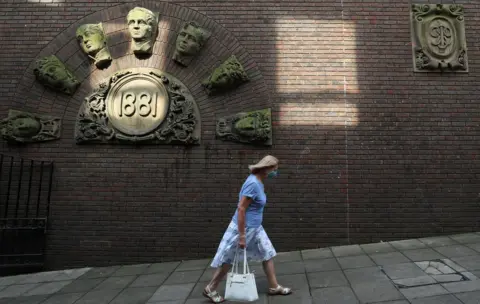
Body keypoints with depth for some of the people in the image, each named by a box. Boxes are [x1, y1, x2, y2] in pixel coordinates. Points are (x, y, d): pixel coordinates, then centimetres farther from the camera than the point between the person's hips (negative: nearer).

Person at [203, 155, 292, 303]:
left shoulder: (258, 181, 6)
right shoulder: (253, 184, -25)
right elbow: (241, 209, -27)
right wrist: (242, 236, -25)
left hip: (255, 228, 9)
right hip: (243, 227, -9)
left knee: (268, 254, 13)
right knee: (228, 261, 5)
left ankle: (274, 287, 26)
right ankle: (210, 289, 21)